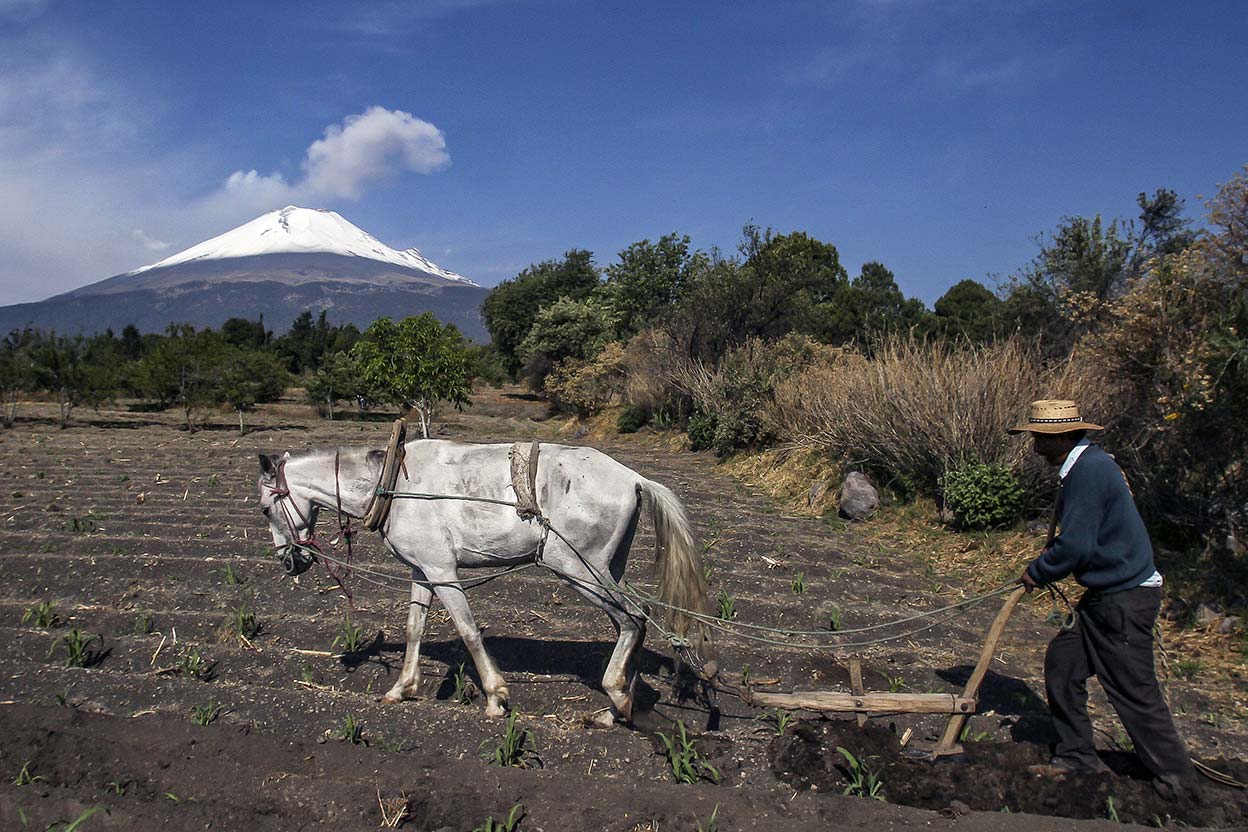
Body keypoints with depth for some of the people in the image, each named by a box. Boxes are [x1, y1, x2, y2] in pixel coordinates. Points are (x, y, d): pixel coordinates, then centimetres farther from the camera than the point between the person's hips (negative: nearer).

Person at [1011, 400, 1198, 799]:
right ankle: (1077, 756, 22)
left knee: (1135, 690, 0)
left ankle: (1177, 779, 16)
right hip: (1107, 596, 10)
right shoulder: (1088, 464, 11)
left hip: (1126, 599, -10)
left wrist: (1036, 572, -8)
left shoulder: (1090, 470, -21)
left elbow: (1075, 546, -24)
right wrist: (1048, 561, 12)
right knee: (1062, 661, 12)